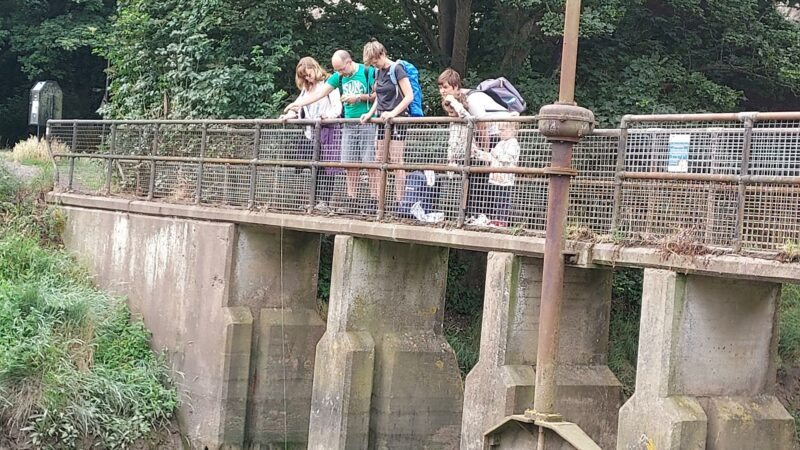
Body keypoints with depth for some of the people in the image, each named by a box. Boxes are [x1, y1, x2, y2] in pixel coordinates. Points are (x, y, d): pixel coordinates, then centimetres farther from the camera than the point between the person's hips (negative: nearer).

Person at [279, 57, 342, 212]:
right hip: (310, 133, 7)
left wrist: (330, 115, -29)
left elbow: (338, 106, -9)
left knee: (326, 167, -8)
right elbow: (298, 106, 20)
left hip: (327, 131, -7)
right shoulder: (306, 89, 24)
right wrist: (289, 115, 0)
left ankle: (324, 200, -7)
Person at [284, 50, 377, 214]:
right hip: (349, 125, 6)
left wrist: (359, 97, -14)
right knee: (349, 164, 4)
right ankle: (351, 202, 8)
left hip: (368, 123, -6)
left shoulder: (368, 72, -7)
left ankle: (374, 201, -5)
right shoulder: (338, 77, 11)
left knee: (370, 163, -8)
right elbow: (319, 93, 7)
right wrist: (299, 103, -3)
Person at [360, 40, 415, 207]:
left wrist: (393, 112, -21)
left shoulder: (396, 69, -9)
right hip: (382, 120, 8)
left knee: (396, 161, -9)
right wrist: (370, 114, 7)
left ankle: (399, 200, -8)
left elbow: (409, 96, -15)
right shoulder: (378, 72, 14)